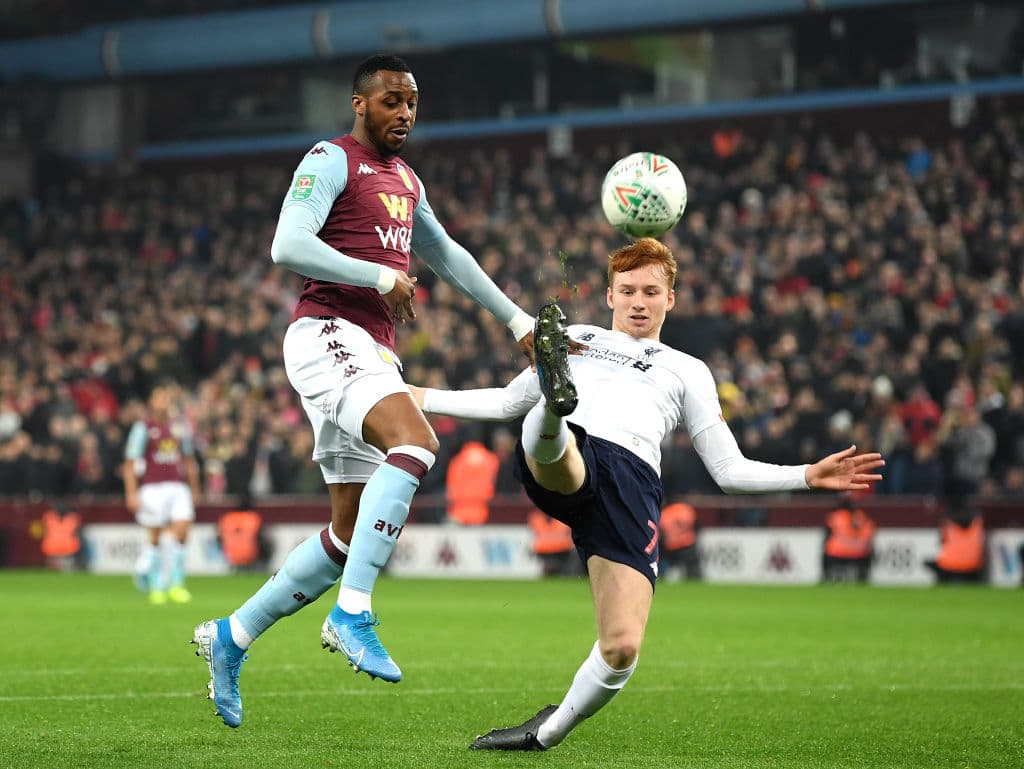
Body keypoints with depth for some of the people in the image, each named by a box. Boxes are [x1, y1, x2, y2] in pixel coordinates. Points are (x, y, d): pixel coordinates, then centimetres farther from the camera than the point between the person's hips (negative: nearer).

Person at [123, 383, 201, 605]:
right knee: (155, 536, 0)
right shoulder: (143, 427, -2)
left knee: (182, 530, -12)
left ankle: (175, 584, -5)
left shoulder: (180, 426, 12)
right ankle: (156, 587, 15)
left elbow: (189, 459, 23)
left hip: (178, 485, 4)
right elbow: (130, 463, -3)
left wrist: (194, 488, 23)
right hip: (152, 487, -4)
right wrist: (131, 493, -9)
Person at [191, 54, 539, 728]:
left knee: (352, 533, 6)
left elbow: (448, 257, 34)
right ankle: (353, 614, -33)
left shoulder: (406, 180, 23)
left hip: (374, 353, 9)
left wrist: (517, 320, 32)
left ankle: (231, 637, 18)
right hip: (329, 336, -9)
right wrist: (382, 277, -15)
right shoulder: (331, 161, -3)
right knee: (415, 444, -33)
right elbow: (288, 246, -17)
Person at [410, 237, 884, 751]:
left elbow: (729, 470, 26)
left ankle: (547, 733, 6)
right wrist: (421, 398, 41)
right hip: (555, 464, 1)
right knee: (542, 432, -39)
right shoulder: (577, 339, 34)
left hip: (632, 485, 0)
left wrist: (808, 476, 14)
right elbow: (506, 402, 42)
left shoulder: (687, 372, 31)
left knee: (622, 649, -16)